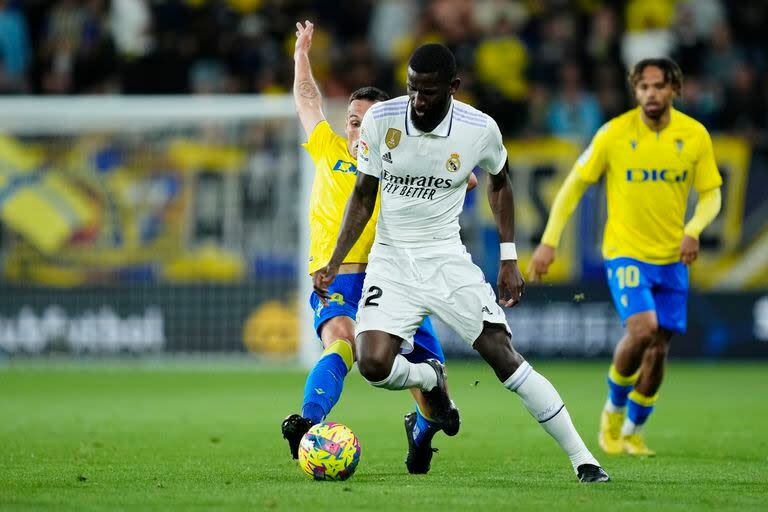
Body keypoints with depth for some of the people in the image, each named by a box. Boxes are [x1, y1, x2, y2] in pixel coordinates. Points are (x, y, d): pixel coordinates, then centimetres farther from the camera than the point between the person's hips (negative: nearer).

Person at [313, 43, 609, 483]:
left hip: (447, 260, -1)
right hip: (391, 261, 1)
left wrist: (509, 258, 8)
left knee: (503, 355, -12)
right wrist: (334, 264, -4)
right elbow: (364, 195, 3)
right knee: (374, 366, -20)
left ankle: (582, 459, -5)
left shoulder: (480, 130, -10)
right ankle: (431, 380, 17)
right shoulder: (381, 120, -10)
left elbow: (500, 184, 12)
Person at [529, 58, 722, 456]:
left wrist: (693, 230, -15)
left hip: (672, 258, 3)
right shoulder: (614, 134, -10)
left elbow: (711, 194, 5)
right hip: (625, 251, -3)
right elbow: (574, 185, -2)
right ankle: (614, 409, 2)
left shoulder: (695, 136, -4)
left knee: (658, 349, 5)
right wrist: (549, 241, -6)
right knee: (642, 329, -23)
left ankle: (632, 431, 24)